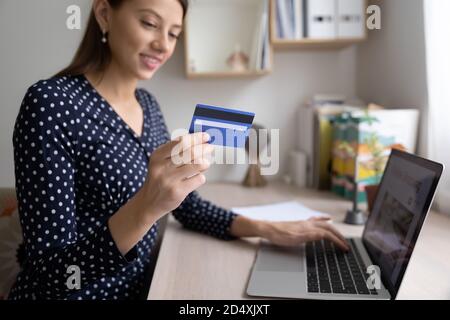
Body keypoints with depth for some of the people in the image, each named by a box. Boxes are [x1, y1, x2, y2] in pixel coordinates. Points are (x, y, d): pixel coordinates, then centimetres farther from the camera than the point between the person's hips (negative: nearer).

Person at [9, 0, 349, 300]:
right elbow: (50, 271, -21)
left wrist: (266, 229, -3)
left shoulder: (147, 104, 4)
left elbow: (187, 203, 9)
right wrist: (146, 208, -36)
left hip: (136, 287, 6)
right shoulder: (52, 103, -19)